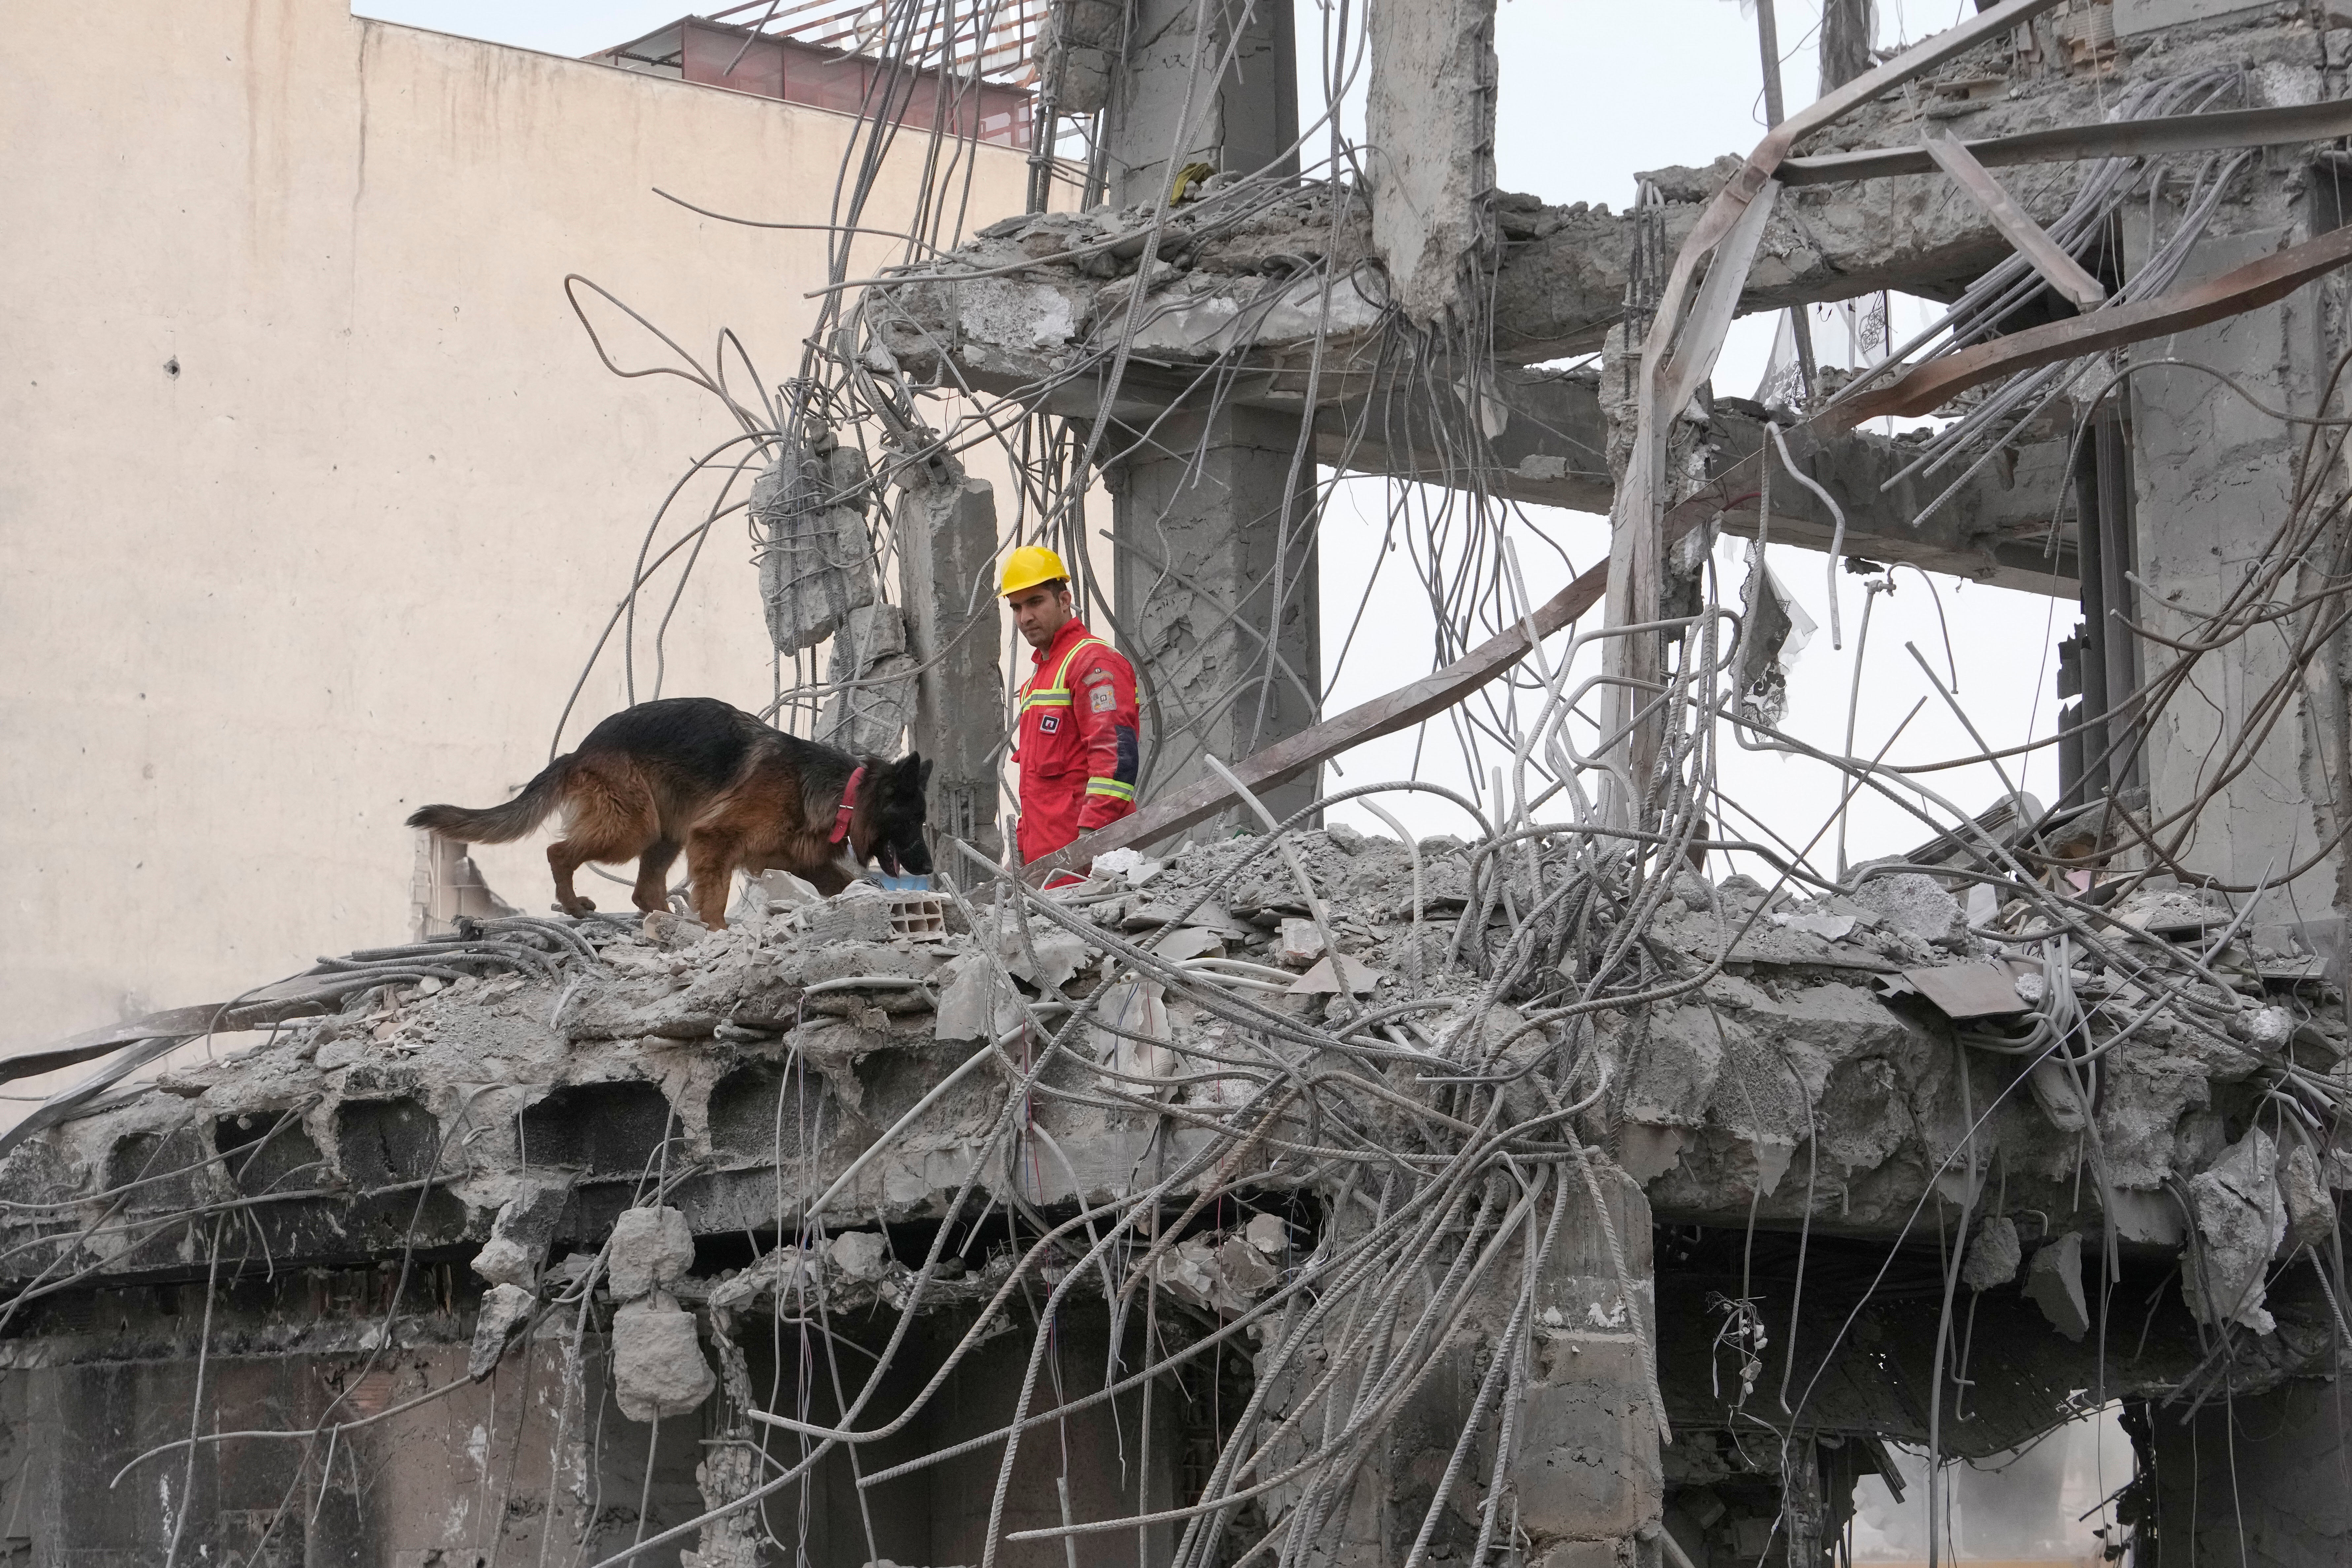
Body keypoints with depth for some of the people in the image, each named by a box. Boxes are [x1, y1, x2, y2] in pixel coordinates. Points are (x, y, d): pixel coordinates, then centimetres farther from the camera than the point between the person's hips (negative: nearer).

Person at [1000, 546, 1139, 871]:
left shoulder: (1094, 662, -5)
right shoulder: (1038, 677, 27)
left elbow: (1117, 756, -17)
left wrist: (1090, 838, -23)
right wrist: (1023, 849, 25)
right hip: (1044, 855, 9)